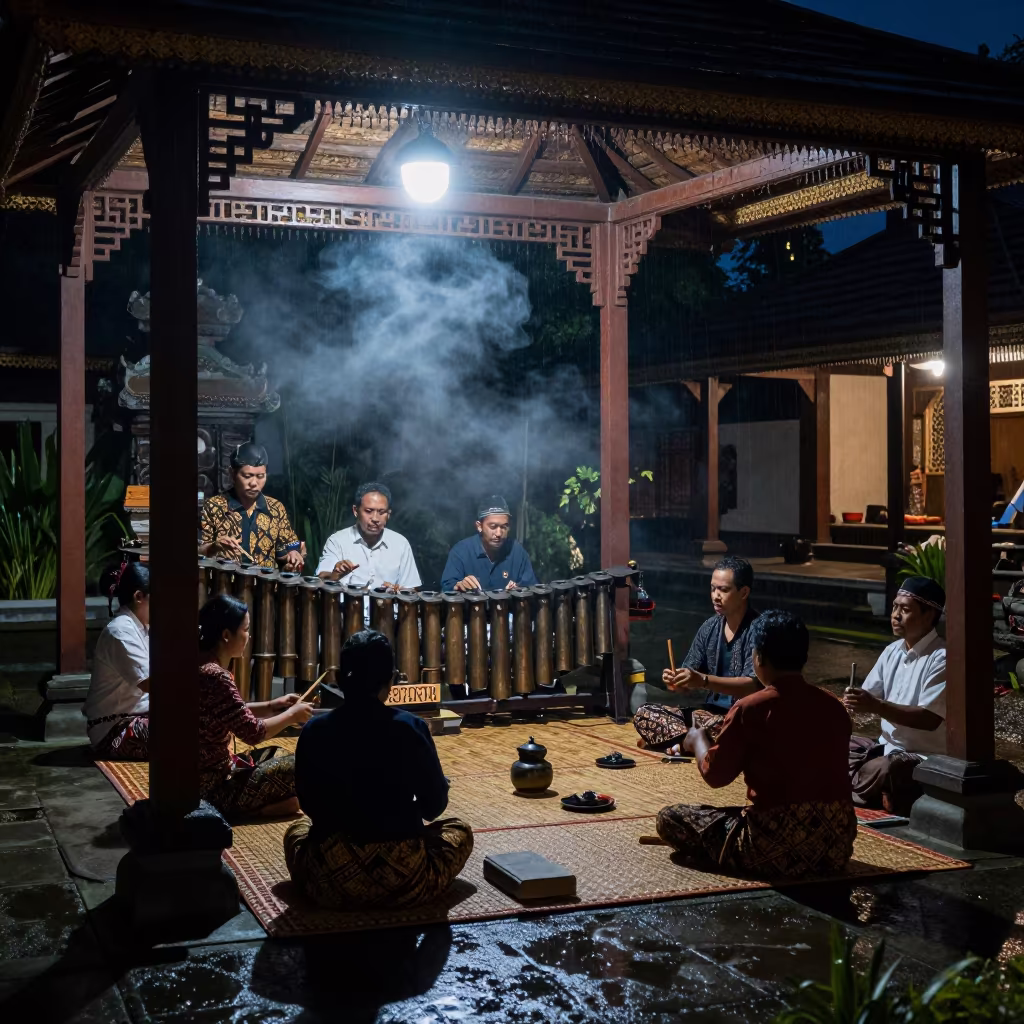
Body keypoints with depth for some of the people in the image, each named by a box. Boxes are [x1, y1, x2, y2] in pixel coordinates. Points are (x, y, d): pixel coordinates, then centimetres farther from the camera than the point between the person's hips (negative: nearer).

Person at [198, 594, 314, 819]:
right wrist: (292, 714, -4)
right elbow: (253, 732, -19)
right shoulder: (215, 676, -25)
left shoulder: (200, 664, 5)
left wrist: (271, 706, 9)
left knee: (273, 755, 24)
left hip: (202, 776, 10)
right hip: (214, 788, -10)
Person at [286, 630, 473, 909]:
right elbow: (434, 805, 1)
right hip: (403, 884, -1)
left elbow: (309, 805, 9)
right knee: (459, 830, 28)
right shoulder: (411, 728, -10)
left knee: (295, 830, 34)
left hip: (332, 884, 1)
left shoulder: (314, 732, -5)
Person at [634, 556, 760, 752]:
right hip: (712, 712, 7)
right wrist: (675, 680, -18)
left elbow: (752, 686, -25)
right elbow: (689, 679, 7)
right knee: (644, 713, -7)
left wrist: (703, 680, -37)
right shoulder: (710, 627, 7)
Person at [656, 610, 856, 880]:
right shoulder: (833, 706, 6)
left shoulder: (749, 708, -9)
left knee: (670, 818, 7)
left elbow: (715, 774, 0)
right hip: (837, 845, 7)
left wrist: (697, 739, 19)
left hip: (777, 848, -6)